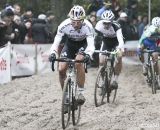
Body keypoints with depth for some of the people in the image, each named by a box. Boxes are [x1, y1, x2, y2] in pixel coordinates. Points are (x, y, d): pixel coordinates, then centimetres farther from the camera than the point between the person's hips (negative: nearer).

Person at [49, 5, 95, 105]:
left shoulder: (87, 27, -33)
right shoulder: (64, 25, -29)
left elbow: (91, 44, -39)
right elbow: (56, 41, -29)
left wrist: (88, 54, -59)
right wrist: (53, 53, -48)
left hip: (83, 44, -2)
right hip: (69, 44, 2)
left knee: (78, 62, -32)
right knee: (61, 70, -14)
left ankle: (81, 92, -23)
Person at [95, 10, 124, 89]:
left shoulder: (116, 26, -35)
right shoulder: (99, 25, -28)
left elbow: (120, 39, -47)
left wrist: (120, 49, -65)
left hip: (116, 42, -2)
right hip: (106, 42, 2)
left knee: (119, 57, -28)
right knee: (101, 62, -13)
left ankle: (115, 79, -15)